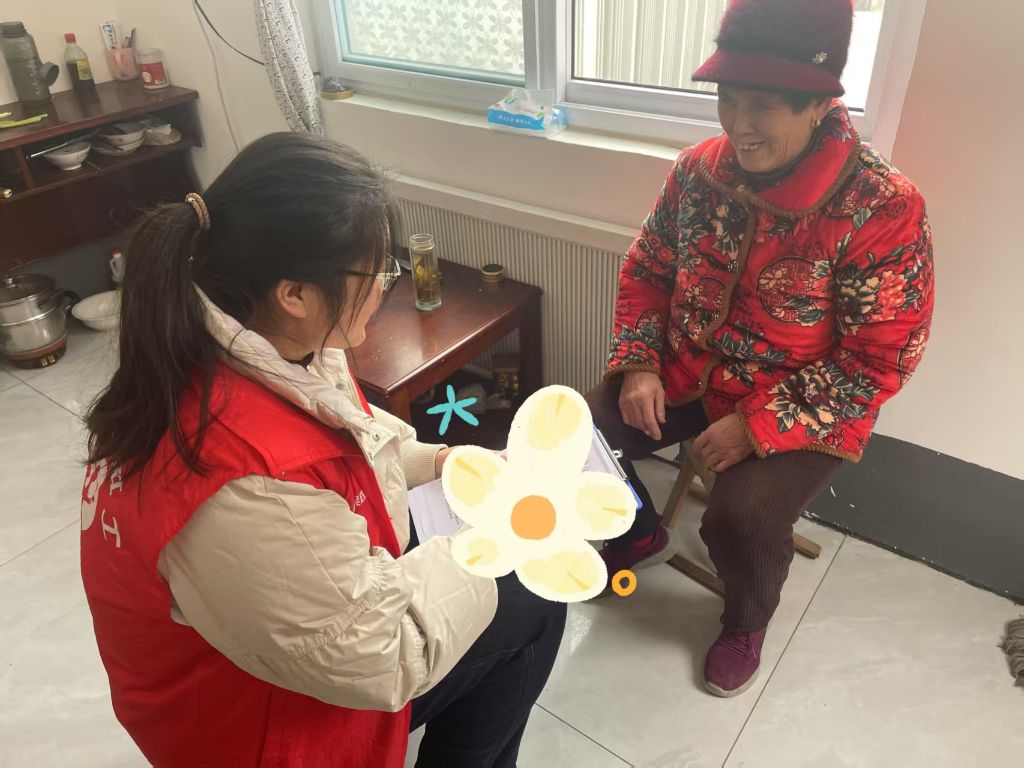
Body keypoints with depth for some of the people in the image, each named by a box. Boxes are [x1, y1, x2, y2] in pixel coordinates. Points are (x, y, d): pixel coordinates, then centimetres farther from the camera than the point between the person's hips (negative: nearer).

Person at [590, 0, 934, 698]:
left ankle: (748, 620, 13)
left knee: (741, 521, -27)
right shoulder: (699, 170, -6)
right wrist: (639, 365, -9)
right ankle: (639, 536, 25)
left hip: (801, 412, -4)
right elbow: (646, 272, 6)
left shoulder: (883, 208, -21)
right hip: (684, 378, 5)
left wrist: (759, 426, -22)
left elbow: (878, 358, -18)